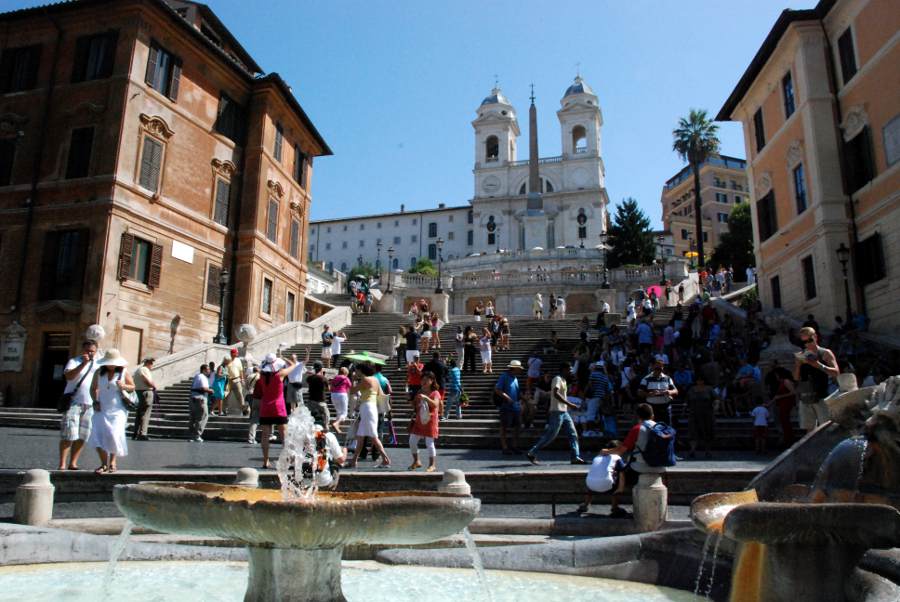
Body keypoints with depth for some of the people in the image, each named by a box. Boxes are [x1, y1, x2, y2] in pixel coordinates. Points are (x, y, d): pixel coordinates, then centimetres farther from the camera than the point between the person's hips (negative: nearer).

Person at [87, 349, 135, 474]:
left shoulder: (124, 372, -2)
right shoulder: (99, 372, 4)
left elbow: (133, 387, 6)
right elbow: (93, 388, 14)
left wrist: (123, 386, -15)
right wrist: (95, 401, 0)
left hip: (117, 410, -2)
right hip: (102, 409, 2)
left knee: (114, 435, -10)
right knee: (98, 435, -9)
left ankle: (112, 462, 12)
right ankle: (104, 465, 3)